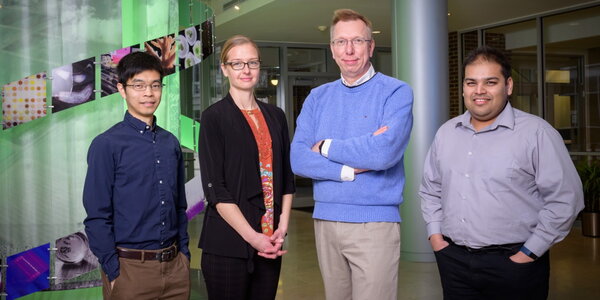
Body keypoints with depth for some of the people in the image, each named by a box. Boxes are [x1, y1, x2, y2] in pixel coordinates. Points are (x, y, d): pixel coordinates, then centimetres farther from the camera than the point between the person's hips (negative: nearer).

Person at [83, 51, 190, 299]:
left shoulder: (170, 143, 7)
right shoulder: (107, 145, -8)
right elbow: (97, 217, -8)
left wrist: (184, 255, 8)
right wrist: (113, 272, -9)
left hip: (175, 266, 5)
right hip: (130, 269, -5)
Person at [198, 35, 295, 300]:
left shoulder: (275, 116, 12)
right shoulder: (214, 117, -3)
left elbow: (286, 177, 13)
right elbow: (215, 188, -9)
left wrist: (282, 227, 0)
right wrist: (252, 236, -14)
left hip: (270, 242, 4)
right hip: (228, 243, -4)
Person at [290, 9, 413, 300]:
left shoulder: (396, 92, -5)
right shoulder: (317, 97, 8)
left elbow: (384, 152, -21)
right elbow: (298, 159, -3)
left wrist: (326, 147, -8)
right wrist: (351, 168, -16)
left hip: (374, 223, -4)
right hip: (325, 221, 5)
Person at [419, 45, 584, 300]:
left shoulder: (536, 132, -9)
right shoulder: (446, 132, 8)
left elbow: (564, 198, -11)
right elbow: (430, 188, 17)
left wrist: (530, 252, -11)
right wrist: (435, 233, 7)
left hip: (514, 264, -4)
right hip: (453, 260, 5)